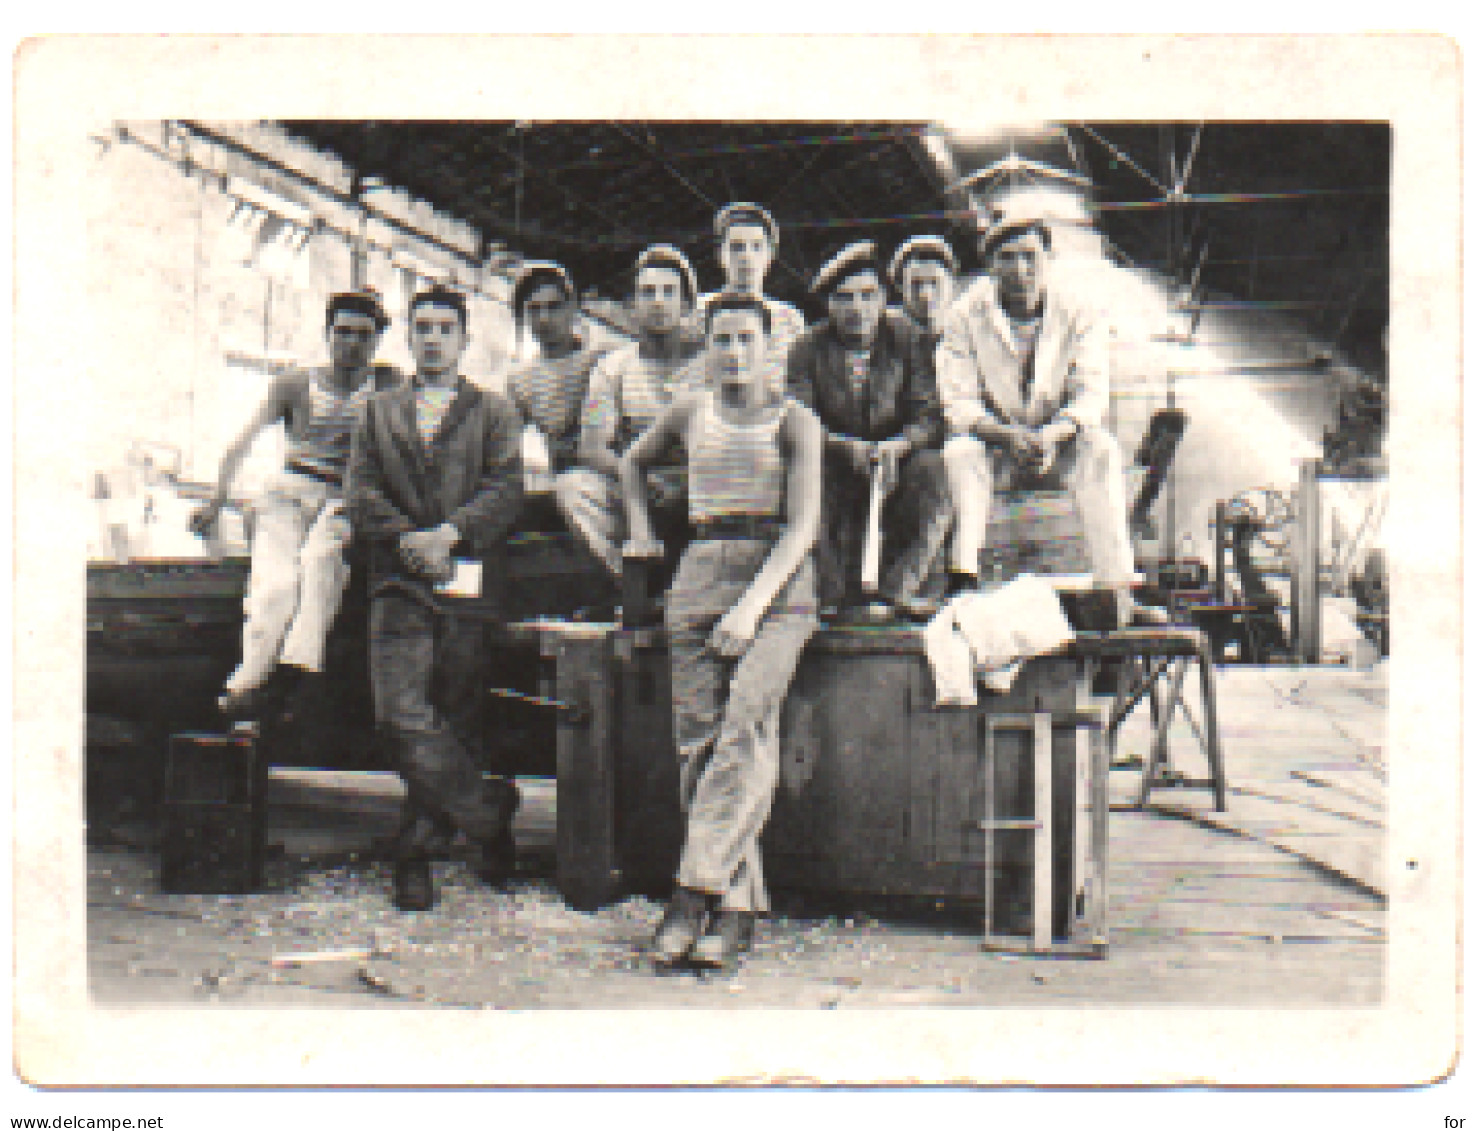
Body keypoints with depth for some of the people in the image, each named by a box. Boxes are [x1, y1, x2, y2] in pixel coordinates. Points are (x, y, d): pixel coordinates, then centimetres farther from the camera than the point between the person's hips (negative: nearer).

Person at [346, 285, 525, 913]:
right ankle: (487, 813, -2)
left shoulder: (494, 410, 14)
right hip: (399, 583, 1)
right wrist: (407, 539, -9)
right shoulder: (379, 412, 20)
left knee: (455, 719, 1)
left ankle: (418, 849, 13)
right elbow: (362, 493, 9)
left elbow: (506, 488, 1)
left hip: (467, 582, -1)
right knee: (403, 716, -15)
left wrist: (449, 534, -14)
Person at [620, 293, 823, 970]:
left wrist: (751, 606, -17)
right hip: (699, 580, 4)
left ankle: (695, 891, -24)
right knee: (698, 740, -7)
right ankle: (737, 907, -3)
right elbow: (633, 463, 36)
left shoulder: (795, 421, 3)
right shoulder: (689, 413, 14)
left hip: (778, 585, -3)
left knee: (745, 722, -23)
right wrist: (641, 530, 22)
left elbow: (802, 527, -6)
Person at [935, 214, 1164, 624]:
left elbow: (1092, 395, -12)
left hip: (1061, 441, 0)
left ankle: (1120, 593, -37)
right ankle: (964, 579, -43)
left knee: (1100, 450, -30)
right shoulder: (964, 318, -7)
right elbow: (959, 405, -13)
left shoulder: (1080, 317, -4)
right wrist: (1009, 434, -32)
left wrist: (1054, 433, -33)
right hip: (994, 444, 0)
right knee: (960, 451, -31)